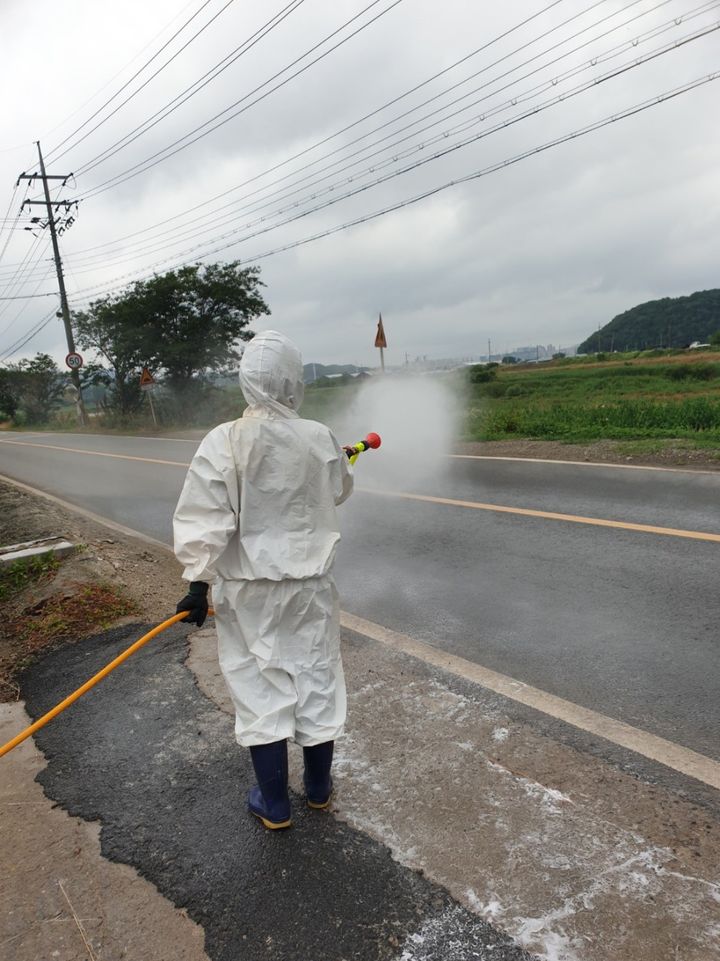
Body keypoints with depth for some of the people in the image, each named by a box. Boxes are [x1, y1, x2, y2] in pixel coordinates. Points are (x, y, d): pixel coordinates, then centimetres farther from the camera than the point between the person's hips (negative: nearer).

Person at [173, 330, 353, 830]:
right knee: (317, 679, 17)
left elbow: (206, 518, -17)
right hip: (309, 582, 2)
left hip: (249, 587, -2)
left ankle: (275, 804, 27)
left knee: (262, 688, 11)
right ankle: (319, 787, 37)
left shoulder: (225, 441, -15)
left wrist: (199, 581, -9)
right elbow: (339, 491, 11)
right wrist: (343, 461, 32)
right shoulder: (321, 438, -8)